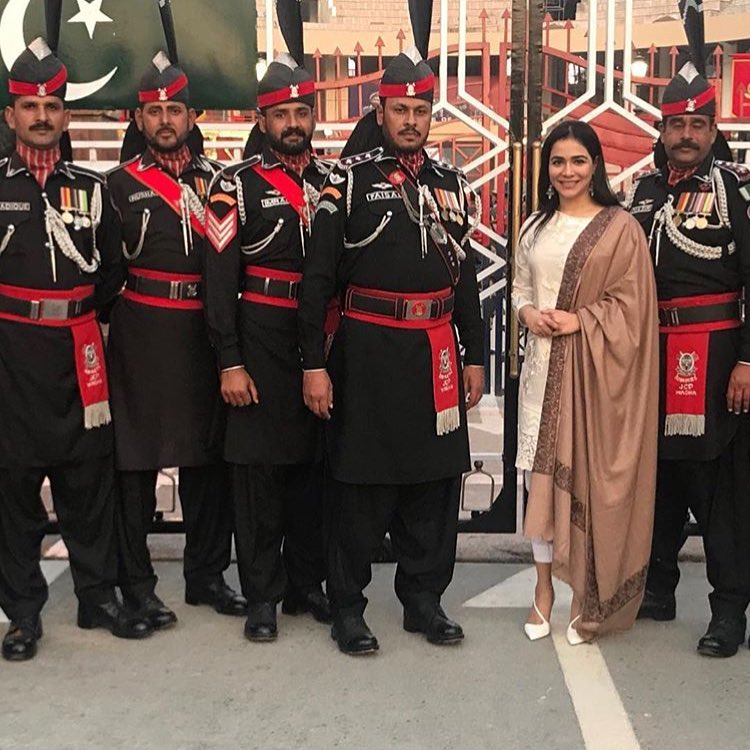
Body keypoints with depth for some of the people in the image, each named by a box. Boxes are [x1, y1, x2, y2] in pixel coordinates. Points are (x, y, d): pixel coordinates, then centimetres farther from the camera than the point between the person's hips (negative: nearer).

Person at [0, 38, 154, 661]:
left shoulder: (91, 188, 8)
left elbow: (112, 270, 16)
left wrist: (81, 317, 10)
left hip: (79, 357, 2)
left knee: (89, 481, 9)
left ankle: (99, 597, 23)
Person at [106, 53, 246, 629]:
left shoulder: (215, 178, 11)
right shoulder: (121, 183, 3)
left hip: (202, 333, 3)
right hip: (141, 336, -3)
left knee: (209, 454, 8)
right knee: (136, 457, 3)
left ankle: (207, 575, 22)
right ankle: (137, 583, 15)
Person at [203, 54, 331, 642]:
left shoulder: (333, 179, 9)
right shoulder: (237, 186, -2)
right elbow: (220, 280, -6)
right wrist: (230, 363, -11)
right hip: (262, 343, -3)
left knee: (313, 464, 10)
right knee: (259, 467, 2)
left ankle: (307, 583, 25)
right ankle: (262, 595, 14)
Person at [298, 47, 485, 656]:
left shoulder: (451, 182, 11)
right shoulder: (350, 179, -3)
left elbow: (465, 276, 15)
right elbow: (319, 278, -6)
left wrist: (474, 357, 12)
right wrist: (314, 364, -10)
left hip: (436, 354, 5)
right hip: (368, 352, -4)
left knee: (435, 482, 10)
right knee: (360, 485, 4)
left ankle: (424, 599, 25)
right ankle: (347, 606, 18)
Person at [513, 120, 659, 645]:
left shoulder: (620, 228, -4)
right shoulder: (537, 226, 12)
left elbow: (630, 305, -6)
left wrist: (579, 320, -16)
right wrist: (528, 314, -4)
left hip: (591, 367, -4)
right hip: (542, 363, 5)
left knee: (586, 474, -1)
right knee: (540, 470, 6)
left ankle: (587, 596, 14)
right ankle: (544, 586, 20)